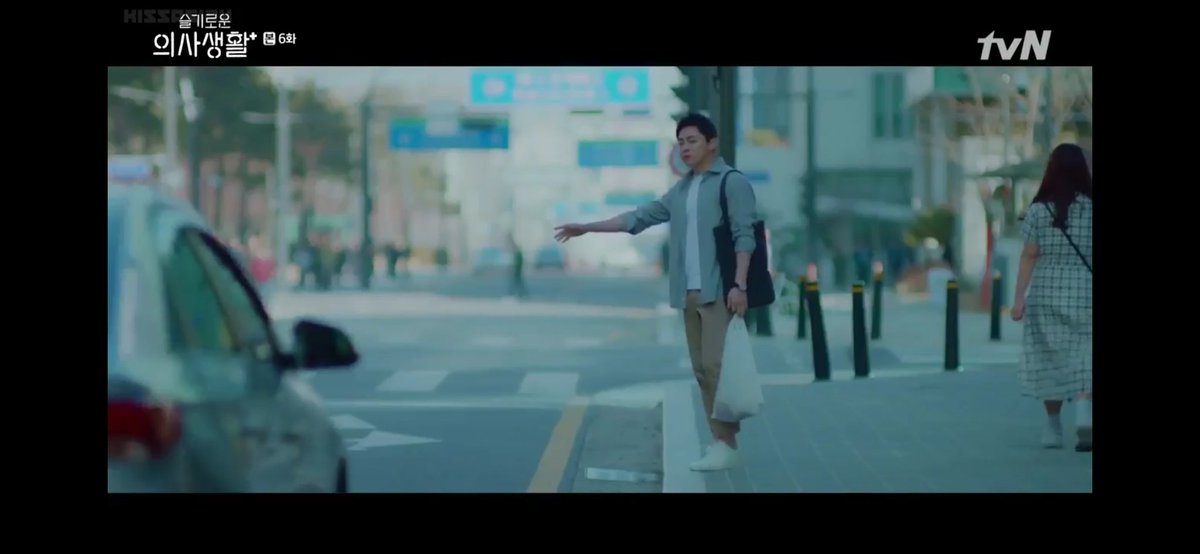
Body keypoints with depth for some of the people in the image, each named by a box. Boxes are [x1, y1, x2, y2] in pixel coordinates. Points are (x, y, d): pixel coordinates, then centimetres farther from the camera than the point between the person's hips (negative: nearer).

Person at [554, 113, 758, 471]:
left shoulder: (732, 182, -2)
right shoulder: (680, 191, 19)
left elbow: (744, 236, -9)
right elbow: (640, 217, 21)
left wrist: (739, 284, -19)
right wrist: (586, 228, 18)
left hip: (719, 291, -7)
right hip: (690, 293, 7)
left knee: (716, 364, -13)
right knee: (702, 369, 4)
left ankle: (726, 445, -11)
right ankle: (720, 442, 5)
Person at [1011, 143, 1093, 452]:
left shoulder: (1039, 209, -3)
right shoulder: (1091, 208, -1)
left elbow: (1029, 256, -5)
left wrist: (1019, 298, -3)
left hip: (1046, 293, 0)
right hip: (1084, 293, 0)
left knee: (1049, 359, 10)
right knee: (1084, 357, -2)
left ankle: (1053, 429, 16)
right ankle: (1084, 415, -25)